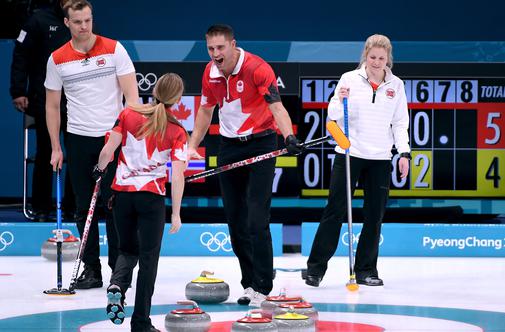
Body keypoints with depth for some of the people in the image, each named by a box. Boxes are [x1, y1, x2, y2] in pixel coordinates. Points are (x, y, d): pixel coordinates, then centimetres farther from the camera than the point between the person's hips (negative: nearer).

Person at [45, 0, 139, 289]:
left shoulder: (113, 49, -4)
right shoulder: (58, 59, 3)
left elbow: (131, 94, -6)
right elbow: (52, 105, 10)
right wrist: (56, 148, 6)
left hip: (113, 137, -2)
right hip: (79, 141, 3)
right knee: (84, 208, 5)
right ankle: (91, 269, 12)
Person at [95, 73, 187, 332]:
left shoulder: (128, 115, -2)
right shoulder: (177, 132, -6)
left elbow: (108, 150, -3)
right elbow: (177, 176, -10)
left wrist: (100, 169, 18)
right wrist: (176, 213, -5)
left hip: (123, 193, 2)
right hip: (152, 197, -2)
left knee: (128, 250, 20)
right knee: (148, 257, 7)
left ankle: (117, 284, -12)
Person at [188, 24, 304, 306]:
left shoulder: (257, 68, -20)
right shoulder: (210, 73, 0)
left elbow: (276, 106, -31)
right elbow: (206, 110, 15)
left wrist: (289, 137, -47)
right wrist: (192, 146, 10)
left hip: (260, 143, -6)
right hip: (229, 146, 6)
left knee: (257, 219, -12)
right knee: (235, 218, 7)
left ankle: (262, 287, -9)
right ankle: (250, 281, 16)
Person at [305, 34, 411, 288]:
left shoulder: (396, 85, 6)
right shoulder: (350, 79, -1)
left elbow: (400, 123, 9)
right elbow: (333, 115, 1)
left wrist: (404, 153, 0)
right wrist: (340, 100, -19)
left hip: (380, 159, 3)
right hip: (349, 154, -2)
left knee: (374, 215, 3)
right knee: (336, 210, -4)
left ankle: (365, 270, 13)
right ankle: (316, 267, 1)